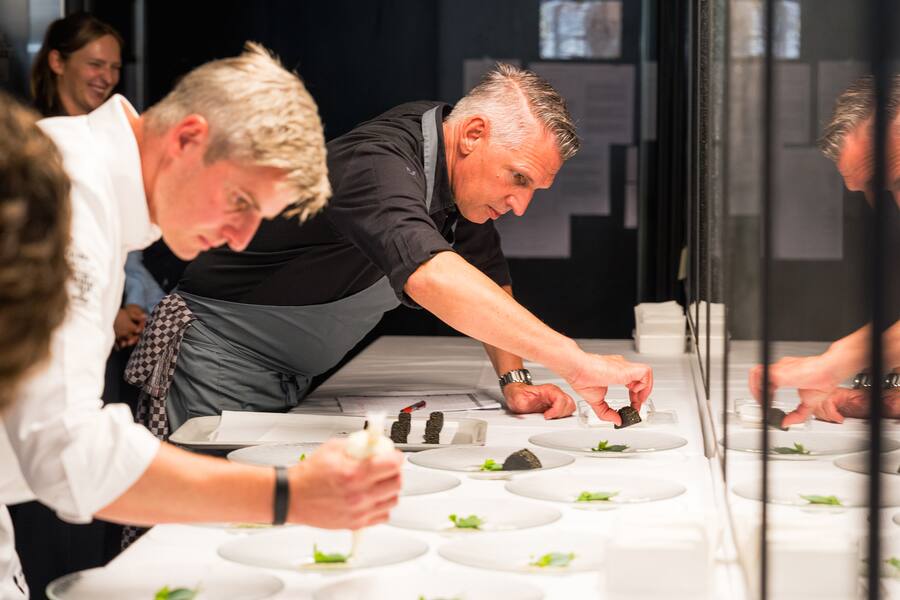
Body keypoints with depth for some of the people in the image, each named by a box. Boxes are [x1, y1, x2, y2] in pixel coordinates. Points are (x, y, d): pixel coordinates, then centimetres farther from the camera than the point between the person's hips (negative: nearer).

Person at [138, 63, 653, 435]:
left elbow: (490, 279, 11)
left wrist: (514, 380, -4)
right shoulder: (379, 164, -31)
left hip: (291, 379, 9)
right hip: (219, 362, -9)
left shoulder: (465, 169, -2)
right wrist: (575, 363, -55)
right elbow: (430, 276, -50)